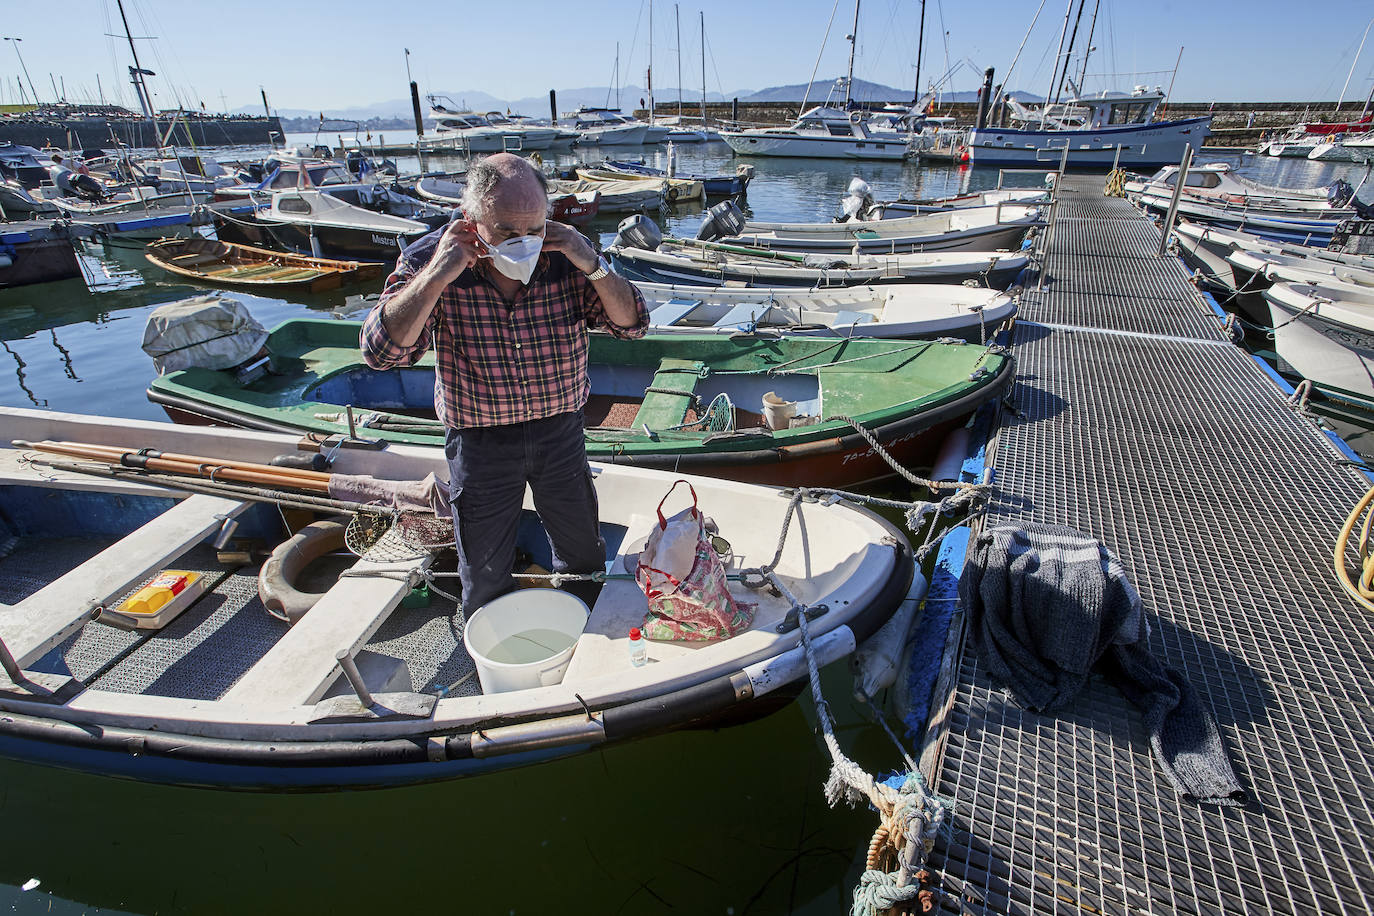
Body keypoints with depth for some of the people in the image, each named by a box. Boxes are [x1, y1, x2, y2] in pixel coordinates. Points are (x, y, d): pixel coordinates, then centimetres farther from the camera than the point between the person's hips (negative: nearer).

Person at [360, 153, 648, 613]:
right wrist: (438, 274, -32)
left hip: (559, 431, 2)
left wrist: (592, 265, -27)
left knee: (583, 555, 22)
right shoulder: (429, 261, -16)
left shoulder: (563, 256, -13)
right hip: (479, 440, -1)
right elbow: (382, 350, -24)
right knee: (485, 578, 17)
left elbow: (632, 323, -12)